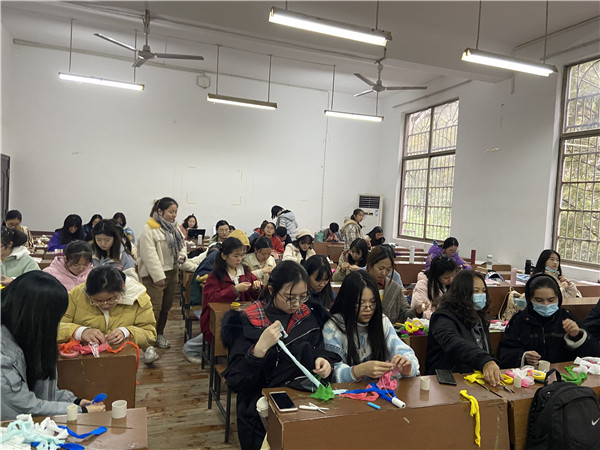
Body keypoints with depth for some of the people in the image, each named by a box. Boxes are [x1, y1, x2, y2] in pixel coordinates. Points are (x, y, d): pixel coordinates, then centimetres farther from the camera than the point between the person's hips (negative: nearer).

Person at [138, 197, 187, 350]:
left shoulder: (174, 228, 13)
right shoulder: (149, 229, -13)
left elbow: (182, 243, 26)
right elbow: (149, 254, -18)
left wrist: (182, 255, 3)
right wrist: (158, 276, -20)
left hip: (172, 272, 8)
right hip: (155, 275, -8)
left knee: (166, 306, 15)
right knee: (154, 308, -8)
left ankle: (159, 334, 30)